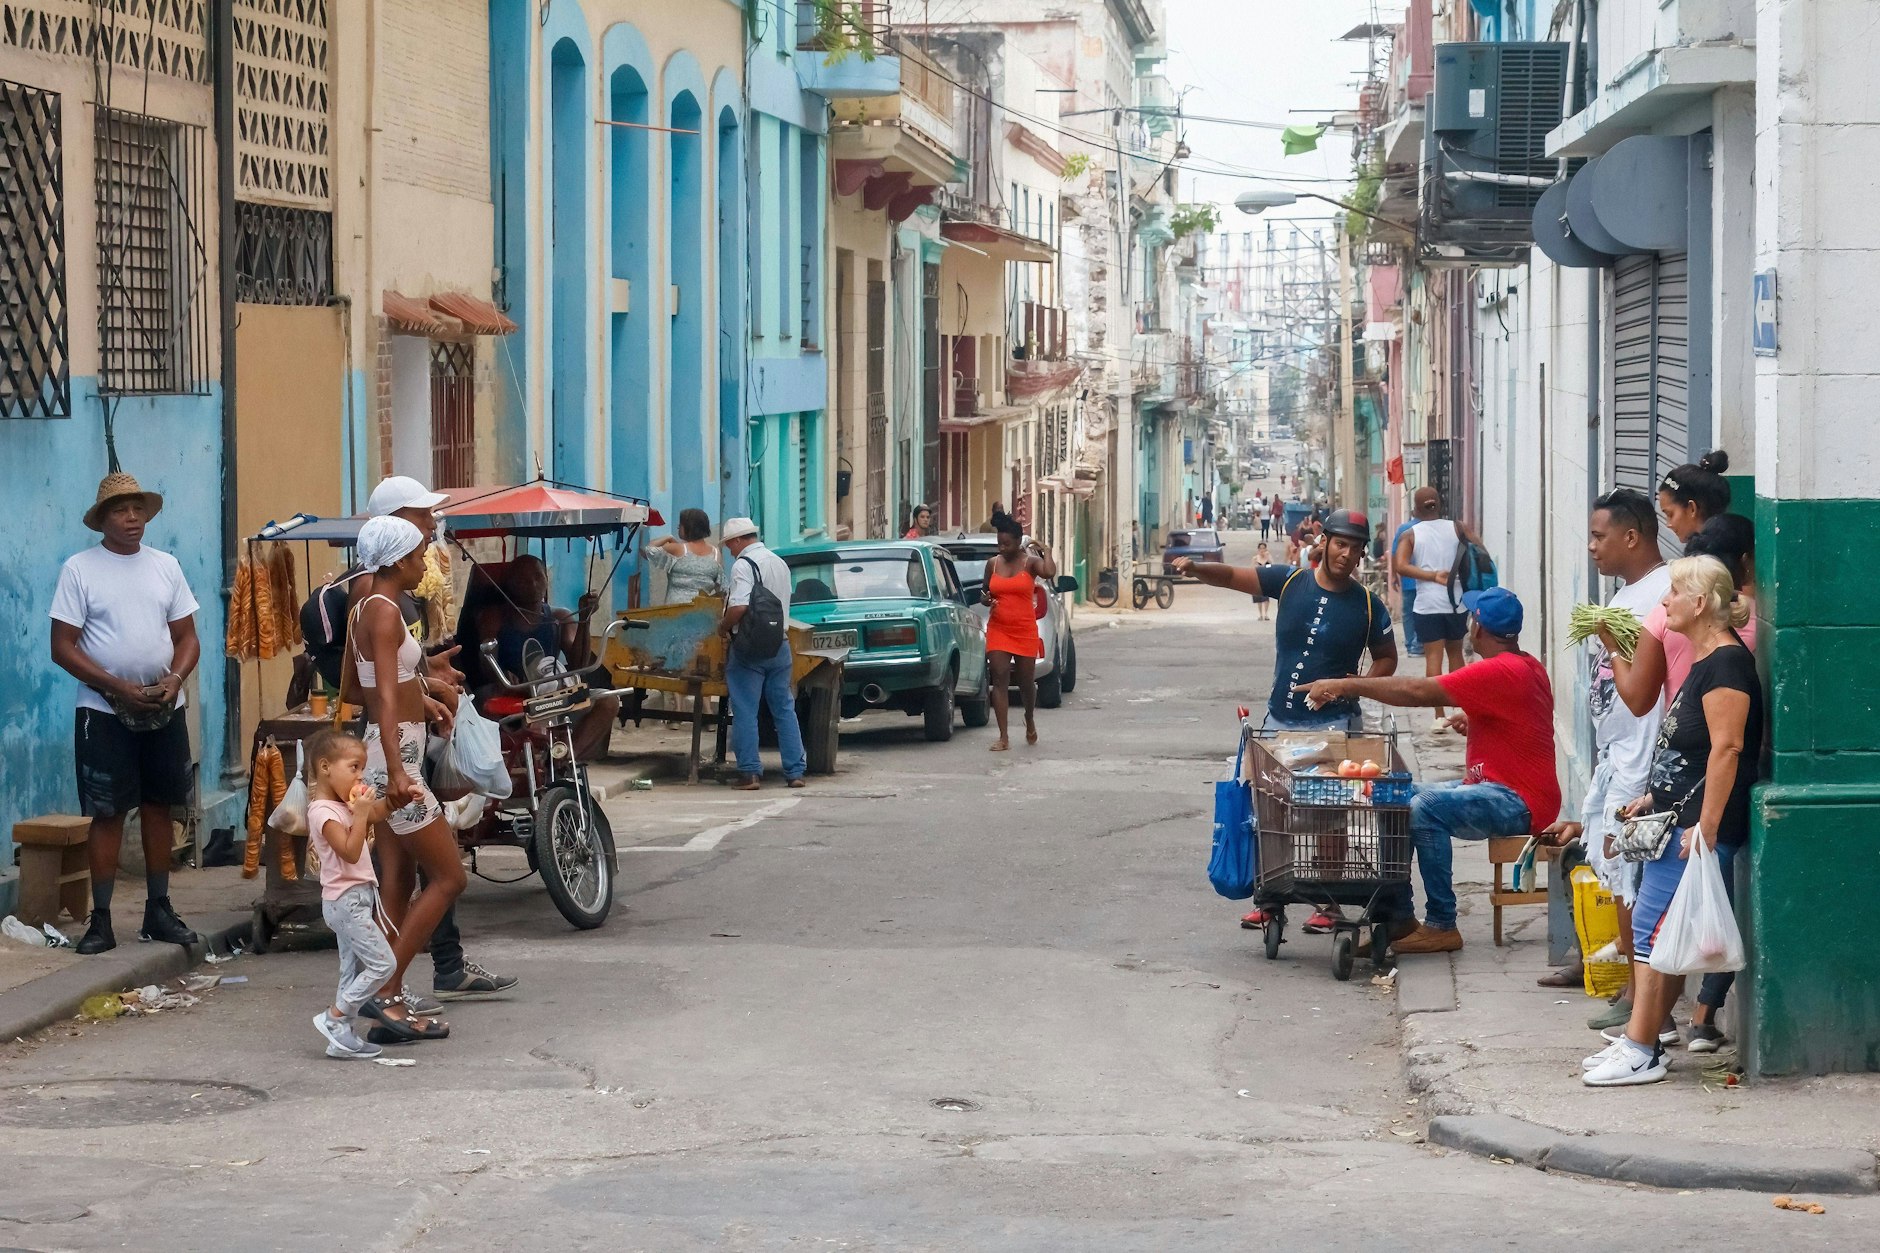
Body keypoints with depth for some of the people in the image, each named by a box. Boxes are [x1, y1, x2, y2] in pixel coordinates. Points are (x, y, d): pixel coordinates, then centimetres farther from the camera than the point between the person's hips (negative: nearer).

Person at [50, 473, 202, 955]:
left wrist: (175, 678, -11)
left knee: (159, 807, 9)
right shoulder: (79, 569, -5)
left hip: (164, 712, 4)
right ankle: (101, 920, 0)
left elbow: (187, 636, 10)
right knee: (107, 813, -3)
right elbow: (63, 647, -9)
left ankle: (159, 910, 18)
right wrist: (119, 688, -17)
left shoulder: (165, 566, 8)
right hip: (105, 712, -4)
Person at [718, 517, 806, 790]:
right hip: (780, 644, 7)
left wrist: (723, 626, -8)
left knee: (745, 712, -1)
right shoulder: (780, 563, 12)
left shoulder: (744, 565, -13)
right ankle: (795, 771, 10)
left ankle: (750, 773, -3)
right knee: (785, 709, 11)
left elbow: (739, 607, -25)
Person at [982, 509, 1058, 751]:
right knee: (999, 679, -8)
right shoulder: (993, 564, 6)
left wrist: (1044, 550, -13)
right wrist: (985, 599, -5)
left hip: (1025, 631, -2)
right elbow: (985, 591, 18)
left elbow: (1050, 572, -27)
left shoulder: (1030, 562, -4)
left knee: (1026, 681, 9)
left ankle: (1030, 720, 40)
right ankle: (1003, 737, -10)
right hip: (998, 630, 2)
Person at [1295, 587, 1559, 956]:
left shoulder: (1501, 672, -20)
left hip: (1519, 803, -11)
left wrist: (1345, 686, -18)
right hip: (1490, 787, 11)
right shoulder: (1528, 666, 13)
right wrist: (1472, 721, 14)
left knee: (1425, 808, -31)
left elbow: (1417, 691, -23)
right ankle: (1397, 917, 2)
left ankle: (1441, 926, -23)